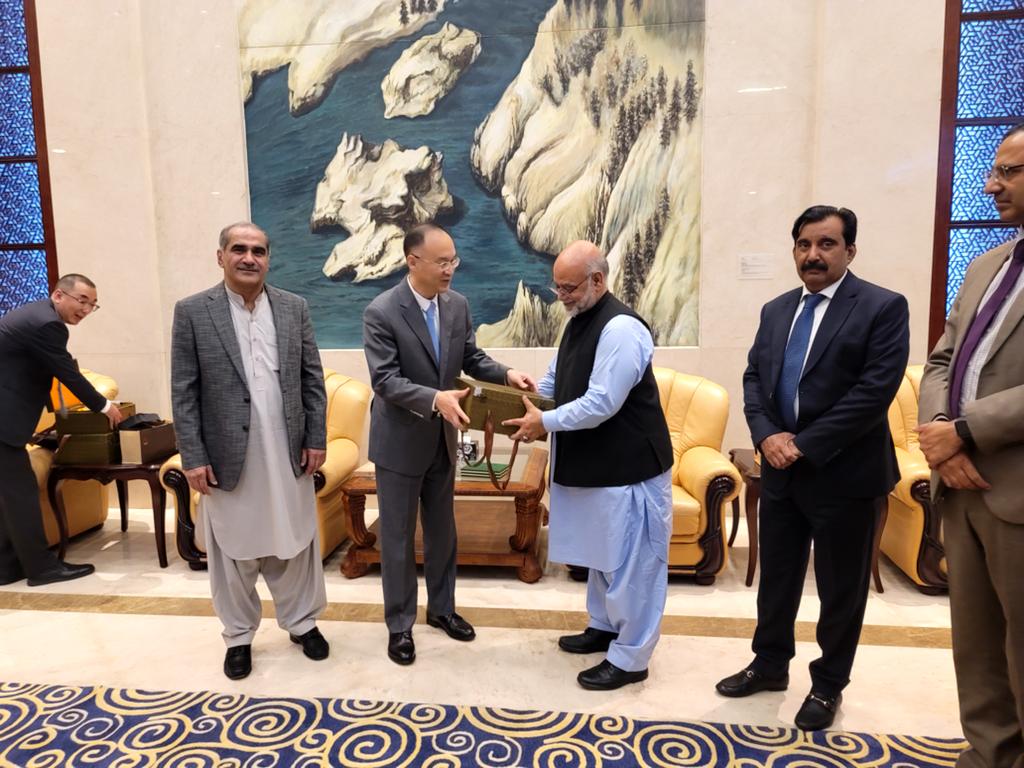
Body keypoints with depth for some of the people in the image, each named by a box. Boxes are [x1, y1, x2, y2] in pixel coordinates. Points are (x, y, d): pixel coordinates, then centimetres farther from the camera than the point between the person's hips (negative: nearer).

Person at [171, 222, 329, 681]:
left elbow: (313, 379, 5)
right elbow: (183, 392, -4)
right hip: (227, 456, -2)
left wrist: (316, 439, 0)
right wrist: (193, 457, -8)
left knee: (295, 544, 14)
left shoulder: (294, 308, 4)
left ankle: (302, 622, 33)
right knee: (233, 551, 12)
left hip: (288, 453, 2)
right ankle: (239, 636, 31)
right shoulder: (192, 311, -3)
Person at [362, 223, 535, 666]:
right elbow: (385, 380, -23)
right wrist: (435, 398, -37)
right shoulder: (381, 312, -18)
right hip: (400, 441, -5)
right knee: (398, 536, 8)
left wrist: (506, 375, -14)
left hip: (441, 439, 6)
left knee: (442, 530, 18)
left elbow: (472, 359, 5)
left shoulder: (457, 304, -1)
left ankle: (441, 608, 38)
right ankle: (399, 624, 26)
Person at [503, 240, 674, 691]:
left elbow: (601, 404, -27)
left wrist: (545, 423, -18)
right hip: (594, 464, 10)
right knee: (602, 553, 23)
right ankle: (604, 626, 41)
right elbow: (553, 382, 19)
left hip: (628, 469, -10)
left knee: (630, 562, 4)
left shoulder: (621, 328, -22)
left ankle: (629, 658, 18)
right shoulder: (578, 323, 9)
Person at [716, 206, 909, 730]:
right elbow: (754, 377, 8)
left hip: (843, 472, -5)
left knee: (840, 587, 11)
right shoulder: (776, 310, 9)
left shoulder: (883, 307, -9)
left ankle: (828, 684, 31)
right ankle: (770, 663, 37)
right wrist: (767, 435, -10)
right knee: (776, 575, 17)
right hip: (780, 469, 5)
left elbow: (875, 391, -18)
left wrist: (804, 445, -18)